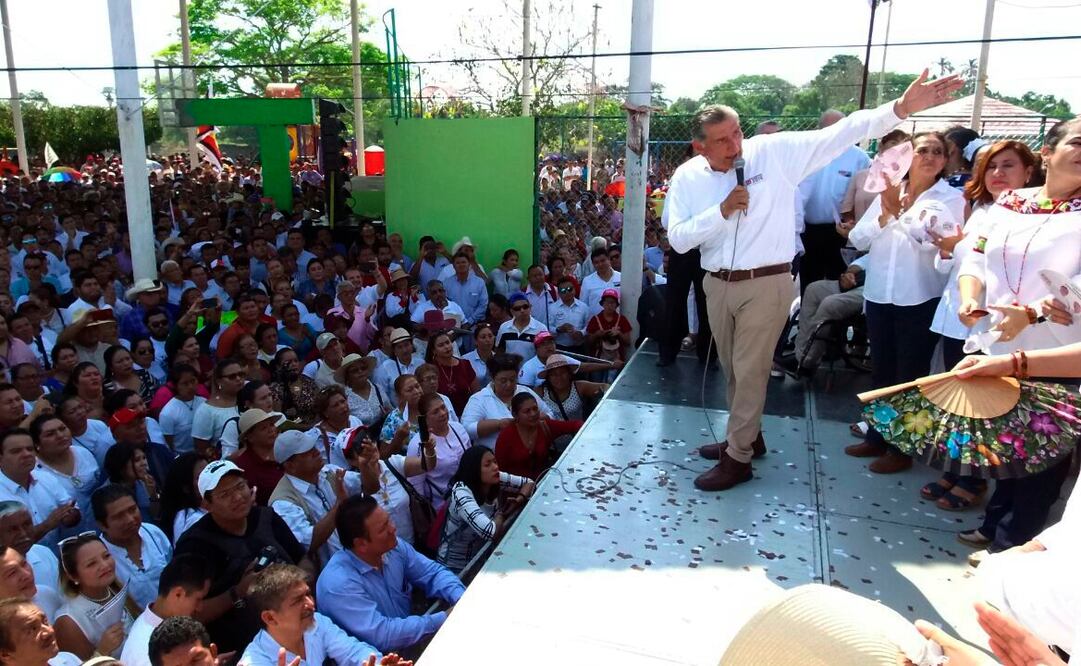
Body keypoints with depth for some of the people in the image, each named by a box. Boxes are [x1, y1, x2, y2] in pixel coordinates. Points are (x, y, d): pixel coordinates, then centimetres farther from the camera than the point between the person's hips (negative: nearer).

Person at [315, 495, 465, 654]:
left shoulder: (393, 547, -7)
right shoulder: (339, 583, -28)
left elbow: (433, 573, 2)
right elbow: (383, 635, -30)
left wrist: (462, 600, -17)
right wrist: (444, 619, -28)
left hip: (410, 647, 6)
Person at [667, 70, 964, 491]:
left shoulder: (774, 151, -9)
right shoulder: (687, 177, -3)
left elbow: (838, 136, -14)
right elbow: (678, 240, -9)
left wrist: (900, 109, -23)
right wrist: (722, 211, -20)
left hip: (766, 284, -4)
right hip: (717, 284, 4)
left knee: (749, 372, 1)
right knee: (732, 370, 18)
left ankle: (738, 457, 15)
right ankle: (746, 435, 39)